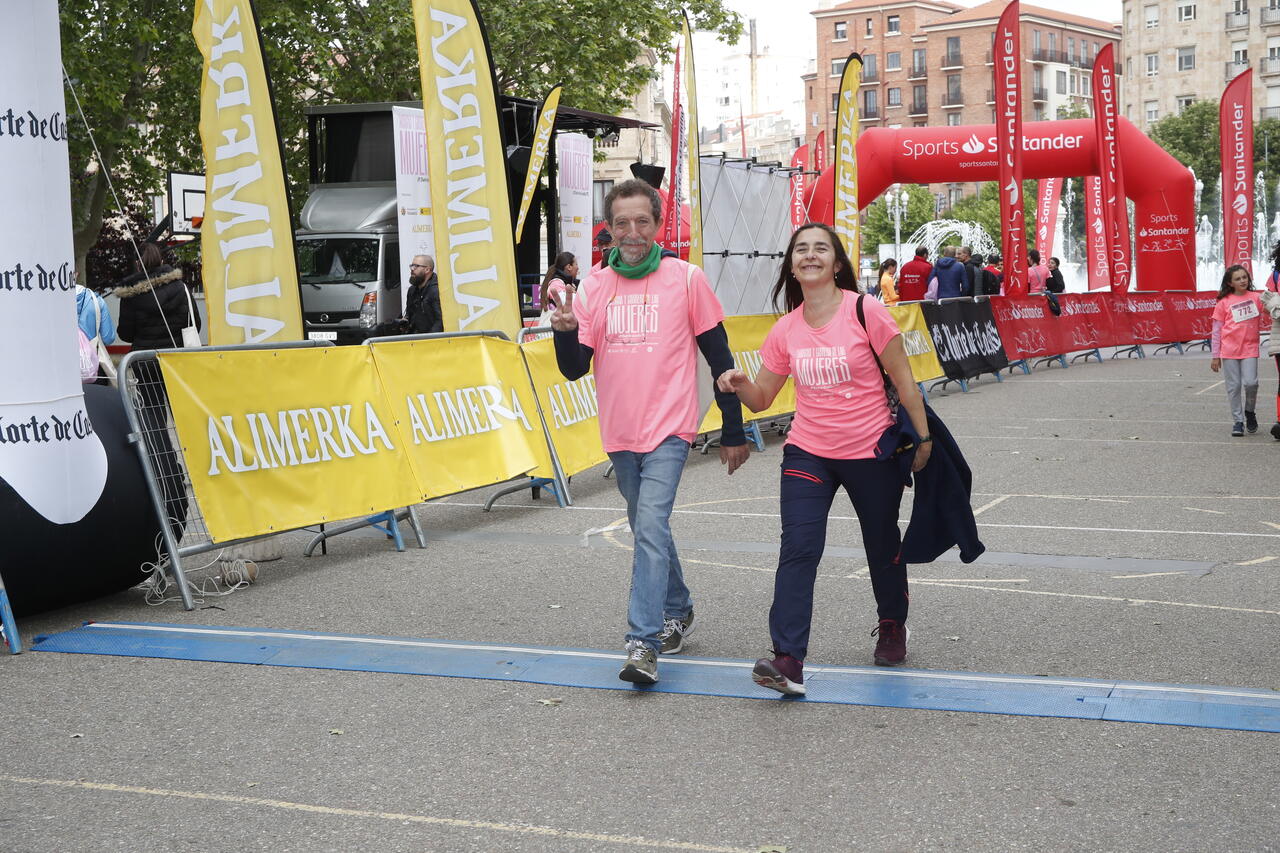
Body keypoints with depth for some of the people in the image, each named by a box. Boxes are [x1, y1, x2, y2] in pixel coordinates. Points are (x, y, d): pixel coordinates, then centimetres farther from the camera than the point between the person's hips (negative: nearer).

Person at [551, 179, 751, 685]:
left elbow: (719, 357, 0)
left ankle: (643, 643, -18)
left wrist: (733, 432, 1)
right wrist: (566, 331, -20)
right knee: (648, 529, 18)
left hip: (669, 429, -5)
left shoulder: (686, 279, -5)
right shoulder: (593, 287, 4)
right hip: (620, 434, 5)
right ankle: (677, 611, 39)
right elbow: (575, 369, 2)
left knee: (651, 526, -18)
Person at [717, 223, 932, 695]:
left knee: (882, 546, 15)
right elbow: (762, 396, 7)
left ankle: (892, 625, 44)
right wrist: (739, 383, -14)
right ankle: (787, 661, -17)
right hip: (807, 454, 2)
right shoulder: (786, 329, 1)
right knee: (797, 550, -13)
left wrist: (922, 436, -4)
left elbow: (902, 378, -4)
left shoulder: (865, 311, -9)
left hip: (872, 452, -2)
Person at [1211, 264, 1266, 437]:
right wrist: (1215, 356, 3)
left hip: (1249, 348, 0)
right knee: (1233, 387, 1)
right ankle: (1237, 421, 12)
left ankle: (1249, 411, 15)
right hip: (1229, 350, 0)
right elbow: (1217, 331, 4)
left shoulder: (1256, 297, 6)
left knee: (1250, 383, -12)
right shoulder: (1223, 302, 2)